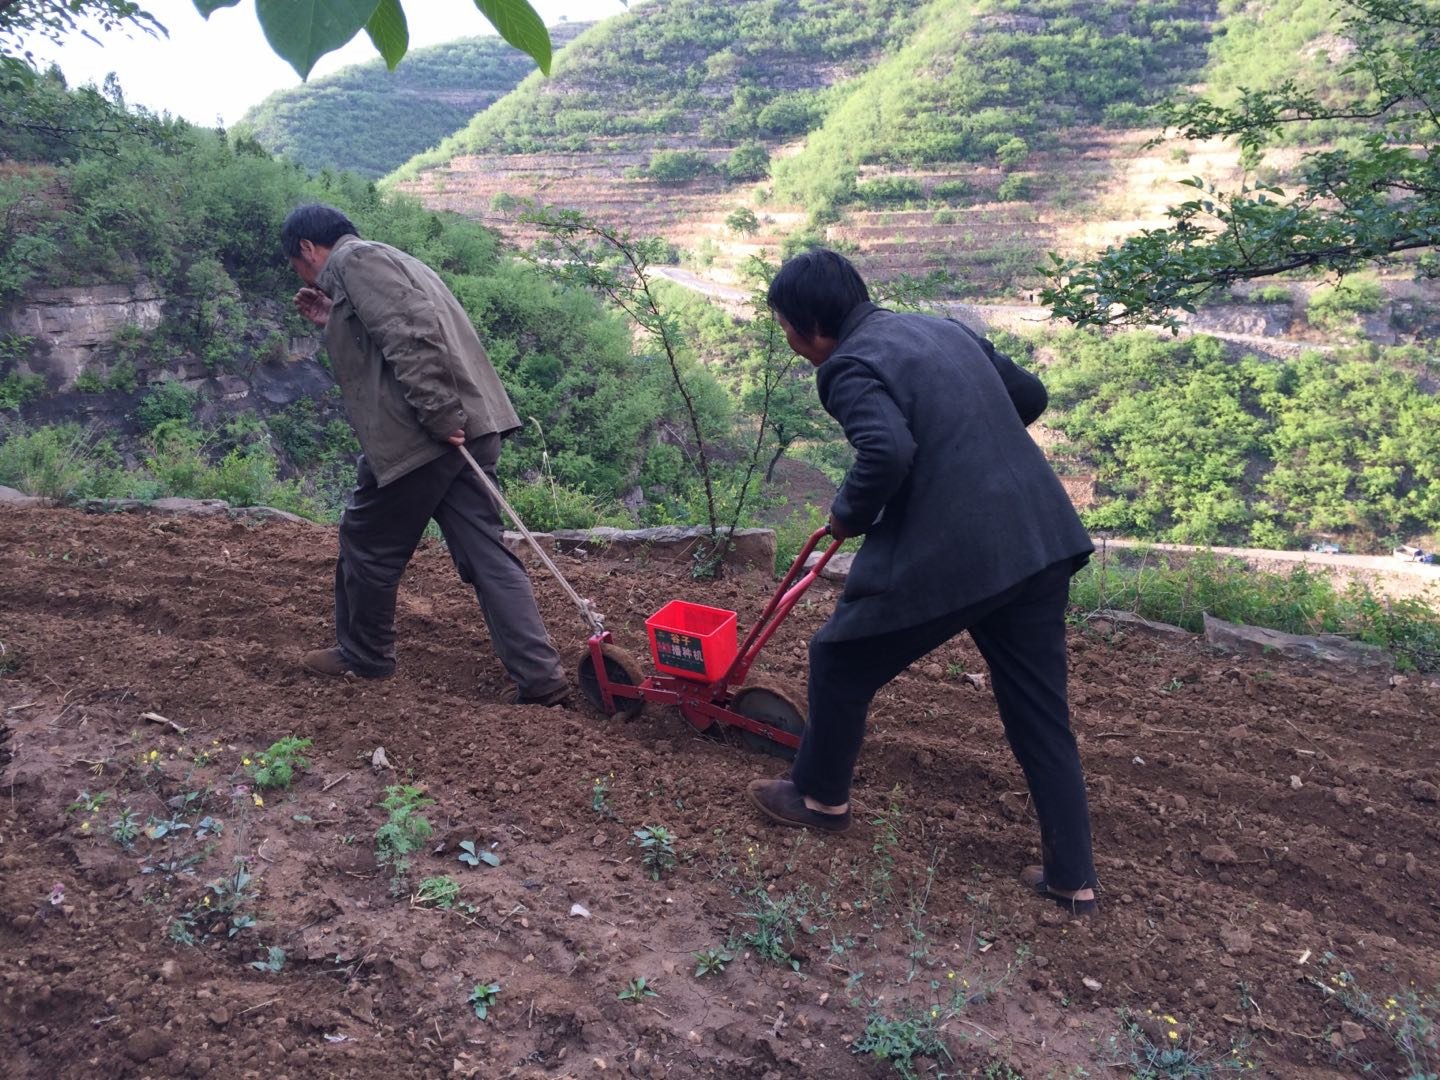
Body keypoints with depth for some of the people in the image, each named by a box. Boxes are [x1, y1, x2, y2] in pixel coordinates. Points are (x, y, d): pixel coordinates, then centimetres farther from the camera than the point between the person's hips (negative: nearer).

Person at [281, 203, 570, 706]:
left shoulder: (354, 260, -4)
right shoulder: (383, 259, 29)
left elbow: (411, 338, -19)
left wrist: (440, 418, -22)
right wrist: (332, 324, 23)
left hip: (417, 437, -9)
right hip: (467, 430, 9)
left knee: (367, 543, 11)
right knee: (485, 554, 5)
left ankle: (363, 656, 29)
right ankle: (540, 677, 1)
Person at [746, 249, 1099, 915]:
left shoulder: (849, 367, -8)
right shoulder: (943, 328, 17)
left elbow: (887, 452, -26)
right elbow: (1030, 395, 24)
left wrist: (849, 516, -7)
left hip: (949, 554, -8)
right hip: (1040, 539, 8)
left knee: (840, 661, 16)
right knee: (1040, 711, 16)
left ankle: (820, 798, 36)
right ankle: (1073, 878, 23)